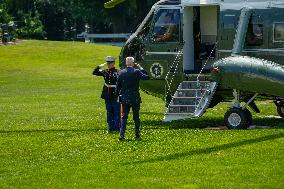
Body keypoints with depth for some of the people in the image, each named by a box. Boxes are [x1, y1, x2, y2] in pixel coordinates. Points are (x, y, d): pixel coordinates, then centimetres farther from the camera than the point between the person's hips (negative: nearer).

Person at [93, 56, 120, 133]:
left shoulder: (117, 72, -10)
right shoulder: (105, 72, 7)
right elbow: (94, 72, 11)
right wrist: (100, 66, -3)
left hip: (115, 95, -6)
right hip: (107, 96, 6)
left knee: (116, 112, 0)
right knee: (109, 112, 11)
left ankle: (117, 128, 7)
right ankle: (111, 127, 19)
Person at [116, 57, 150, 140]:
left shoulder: (121, 73, 0)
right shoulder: (136, 72, -11)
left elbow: (118, 86, 4)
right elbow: (146, 77, -10)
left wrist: (118, 94, 15)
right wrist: (140, 68, -3)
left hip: (124, 99, 2)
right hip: (135, 99, -2)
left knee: (124, 117, 4)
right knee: (136, 117, 10)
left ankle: (122, 134, -7)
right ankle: (137, 134, 15)